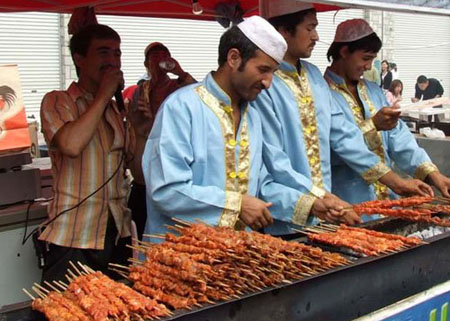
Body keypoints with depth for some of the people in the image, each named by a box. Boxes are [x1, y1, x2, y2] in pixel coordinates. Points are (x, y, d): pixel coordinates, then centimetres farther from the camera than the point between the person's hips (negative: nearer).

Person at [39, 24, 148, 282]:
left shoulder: (117, 110, 14)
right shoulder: (57, 102, -4)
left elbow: (140, 172, 17)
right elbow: (71, 144, -26)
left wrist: (141, 129, -1)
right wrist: (103, 95, -15)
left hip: (119, 235, 6)